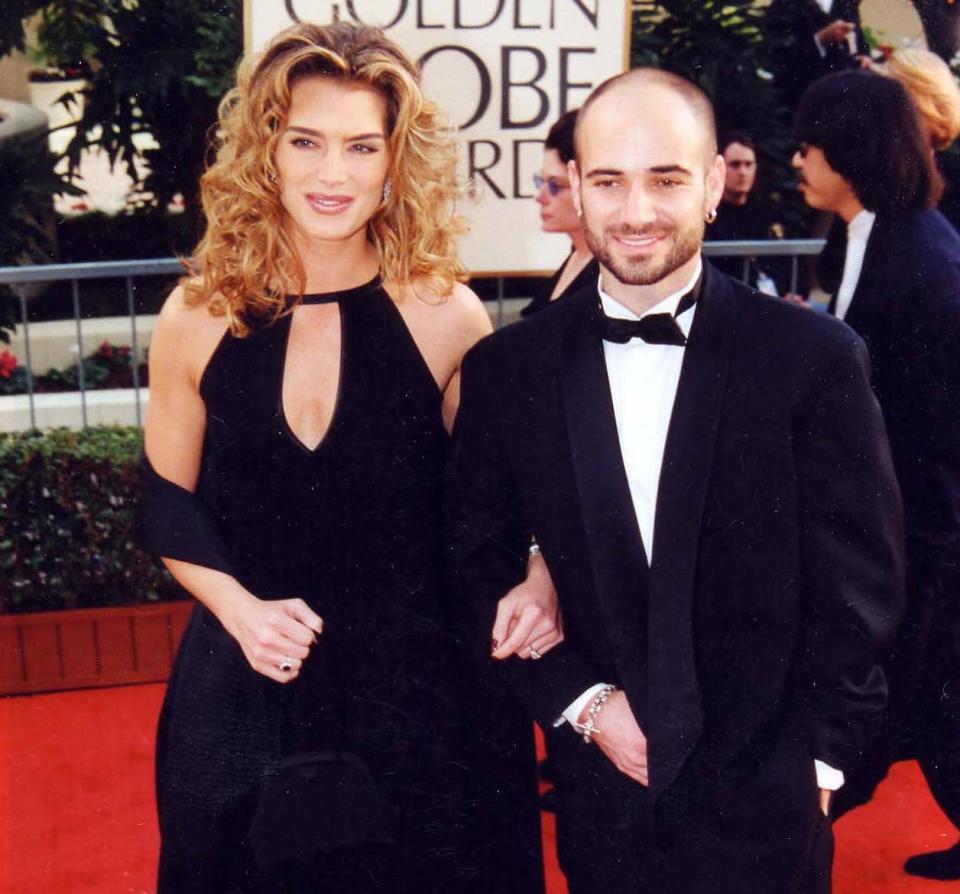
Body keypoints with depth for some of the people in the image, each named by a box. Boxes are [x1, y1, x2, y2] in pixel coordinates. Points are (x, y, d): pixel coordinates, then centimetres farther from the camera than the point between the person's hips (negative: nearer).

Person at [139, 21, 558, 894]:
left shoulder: (446, 316, -8)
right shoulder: (199, 318, -5)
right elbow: (170, 504, 6)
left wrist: (531, 581, -16)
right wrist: (237, 606, -10)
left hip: (419, 690, -1)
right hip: (245, 695, 1)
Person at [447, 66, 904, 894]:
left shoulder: (814, 357, -9)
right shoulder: (508, 369, -3)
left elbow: (860, 581, -4)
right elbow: (482, 566, 2)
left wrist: (820, 756, -4)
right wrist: (583, 702, -6)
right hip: (600, 790, 2)